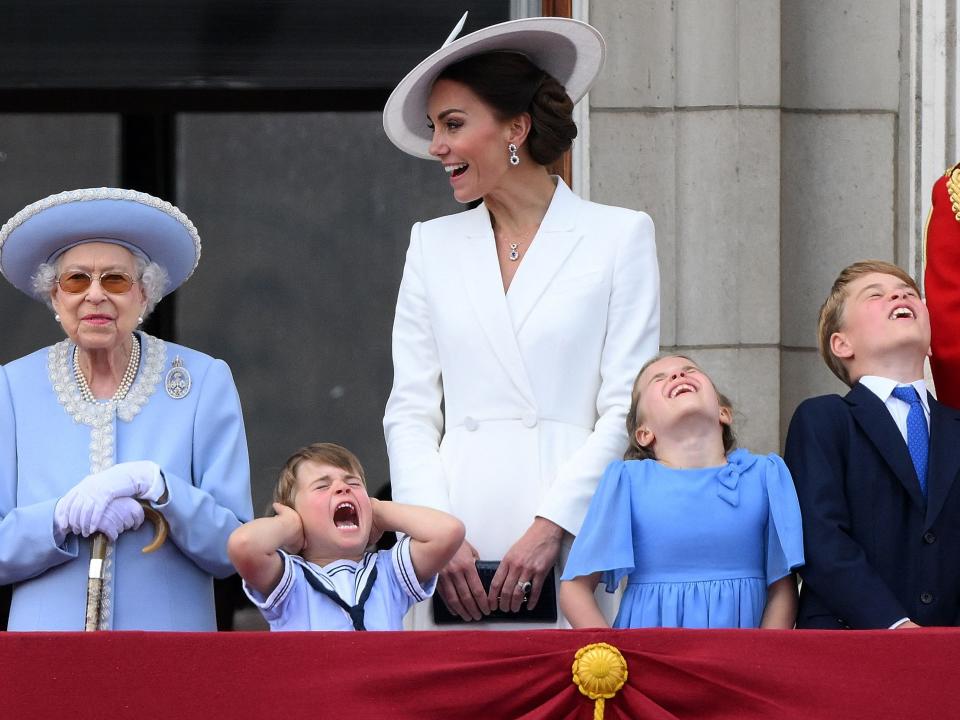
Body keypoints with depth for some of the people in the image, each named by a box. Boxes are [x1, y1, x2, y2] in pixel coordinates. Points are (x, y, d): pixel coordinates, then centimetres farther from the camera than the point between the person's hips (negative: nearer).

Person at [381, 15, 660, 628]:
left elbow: (625, 409, 0)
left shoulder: (620, 236, 6)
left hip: (572, 537, -3)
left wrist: (551, 526, -11)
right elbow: (411, 412, 11)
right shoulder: (433, 246, 17)